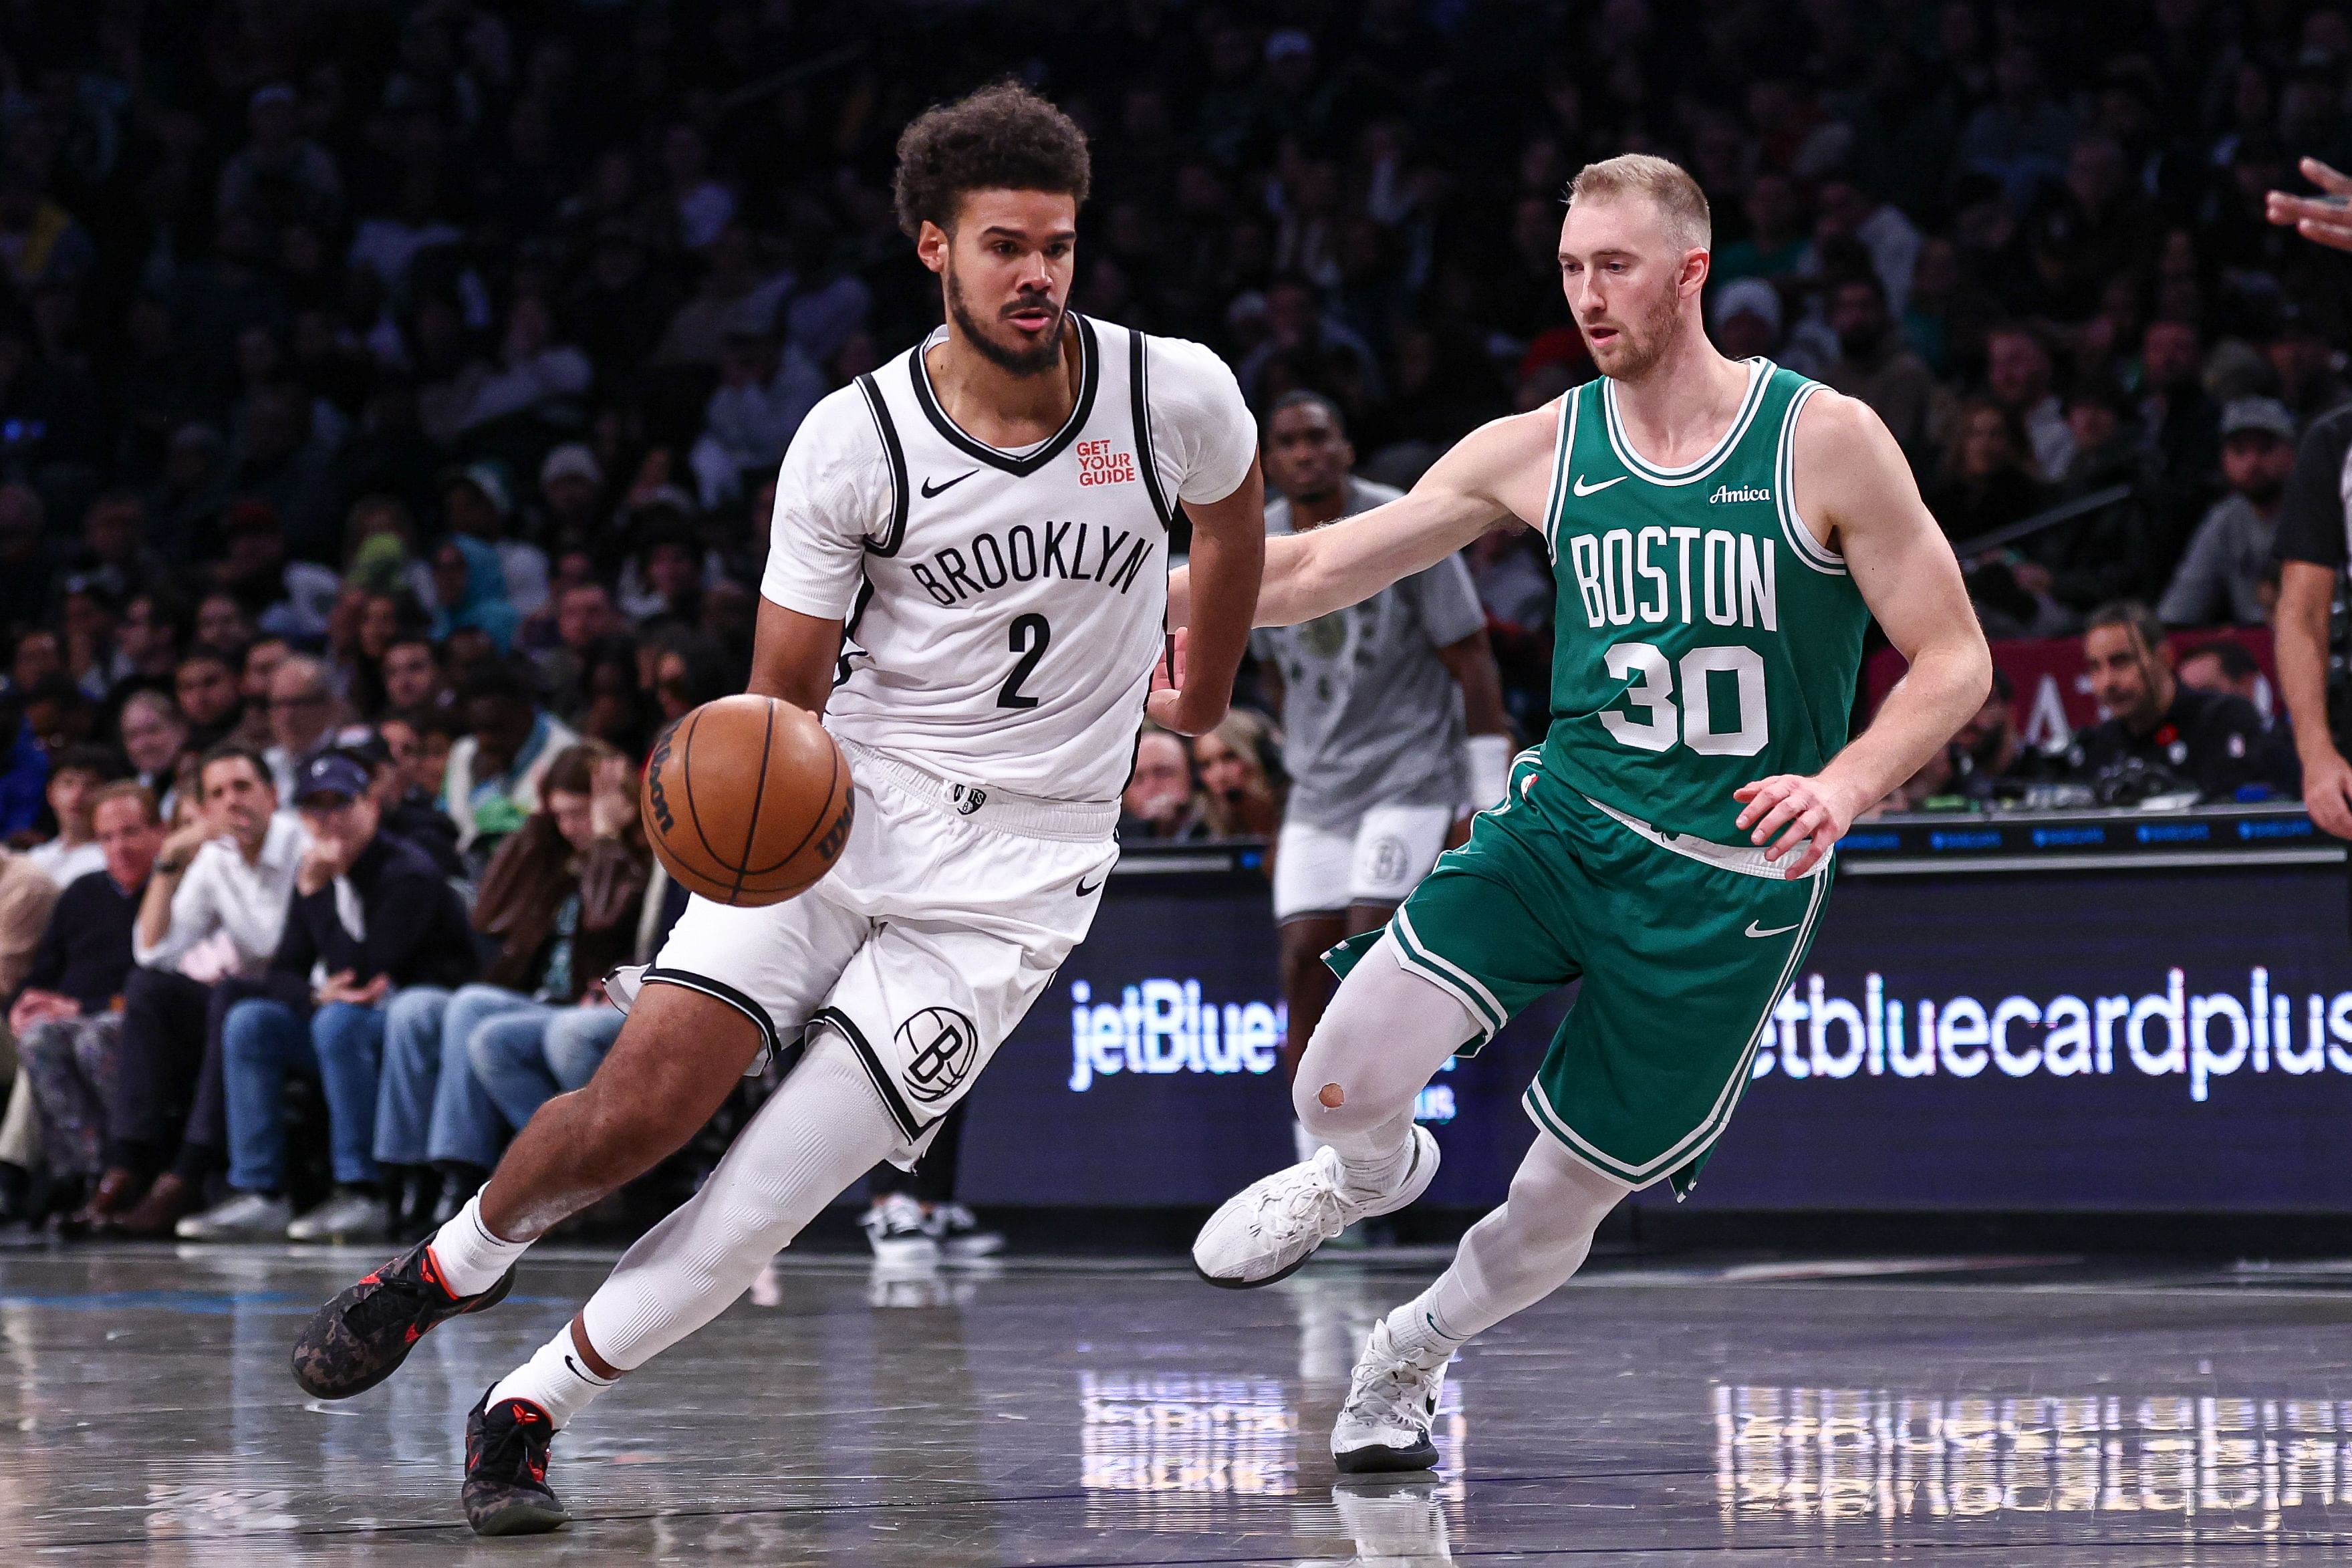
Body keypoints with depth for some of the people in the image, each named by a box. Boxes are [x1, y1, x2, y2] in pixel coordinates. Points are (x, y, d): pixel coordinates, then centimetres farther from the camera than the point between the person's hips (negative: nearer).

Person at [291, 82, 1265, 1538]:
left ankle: (529, 1410, 5)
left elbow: (1233, 520, 17)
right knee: (635, 1109, -14)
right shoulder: (853, 441, -10)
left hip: (1017, 870, 0)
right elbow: (786, 692, -6)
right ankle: (460, 1260, 19)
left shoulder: (1177, 395, -8)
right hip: (847, 801, 0)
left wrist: (1202, 705, 30)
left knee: (770, 1196, -12)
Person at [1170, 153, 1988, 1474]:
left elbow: (1954, 662, -7)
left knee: (1566, 1199, 4)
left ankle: (1413, 1354, 37)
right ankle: (1368, 1174, 19)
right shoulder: (1541, 450, 1)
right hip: (1563, 821, 2)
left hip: (1734, 881, -2)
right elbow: (1315, 571, 6)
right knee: (1348, 1078, -20)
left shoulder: (1825, 442, -10)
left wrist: (1846, 784, -25)